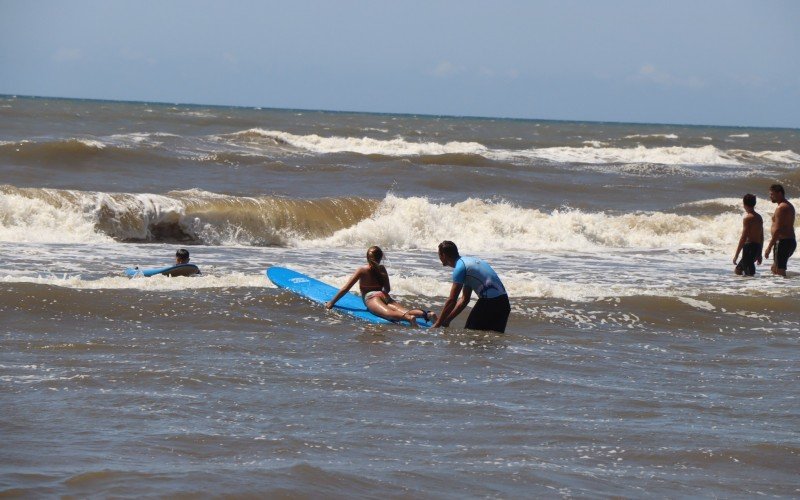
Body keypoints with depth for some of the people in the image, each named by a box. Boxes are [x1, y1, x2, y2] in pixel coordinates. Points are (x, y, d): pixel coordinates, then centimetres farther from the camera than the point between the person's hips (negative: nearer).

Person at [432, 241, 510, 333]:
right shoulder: (469, 261, 21)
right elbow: (464, 299, 23)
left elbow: (452, 301, -9)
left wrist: (438, 324, -2)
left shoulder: (460, 268, -8)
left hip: (489, 303, -9)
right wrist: (447, 320, 22)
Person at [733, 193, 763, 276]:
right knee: (737, 270, 19)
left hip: (750, 247, -9)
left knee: (749, 274, -7)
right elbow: (761, 237, 20)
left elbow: (743, 237, -17)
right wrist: (759, 254, 27)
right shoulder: (759, 217, 14)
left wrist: (736, 254, -14)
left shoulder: (748, 218, -13)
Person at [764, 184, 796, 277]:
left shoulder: (781, 208, -15)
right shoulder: (789, 206, 17)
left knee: (779, 271, -9)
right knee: (774, 269, 19)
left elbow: (778, 230, -21)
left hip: (783, 242, -11)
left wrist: (769, 247, -20)